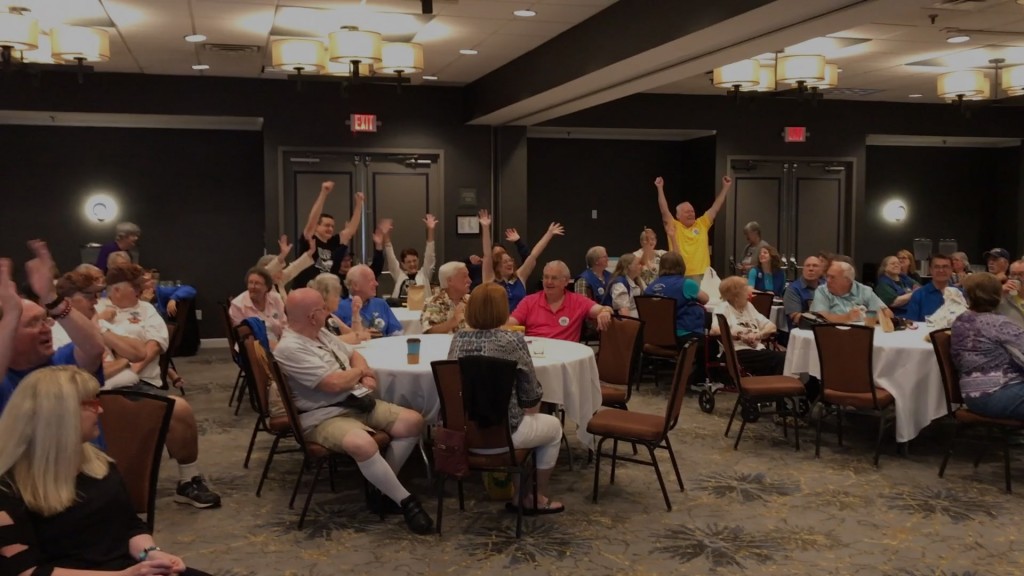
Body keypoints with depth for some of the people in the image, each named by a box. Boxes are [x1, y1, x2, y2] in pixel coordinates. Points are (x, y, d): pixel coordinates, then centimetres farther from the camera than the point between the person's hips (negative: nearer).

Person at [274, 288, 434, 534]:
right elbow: (334, 383, -23)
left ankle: (382, 486, 2)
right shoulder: (290, 349, -17)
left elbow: (353, 355, 25)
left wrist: (367, 375, 2)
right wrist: (359, 371, -2)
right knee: (363, 444, -39)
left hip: (357, 402, 9)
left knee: (413, 422, -5)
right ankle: (406, 501, -20)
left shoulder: (322, 334, 12)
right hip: (324, 416, -9)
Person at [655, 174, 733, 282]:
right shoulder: (674, 227, 1)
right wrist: (660, 188, -16)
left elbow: (716, 207, 10)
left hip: (702, 275, 3)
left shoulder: (702, 224, 9)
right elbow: (664, 210, -9)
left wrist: (726, 187, 8)